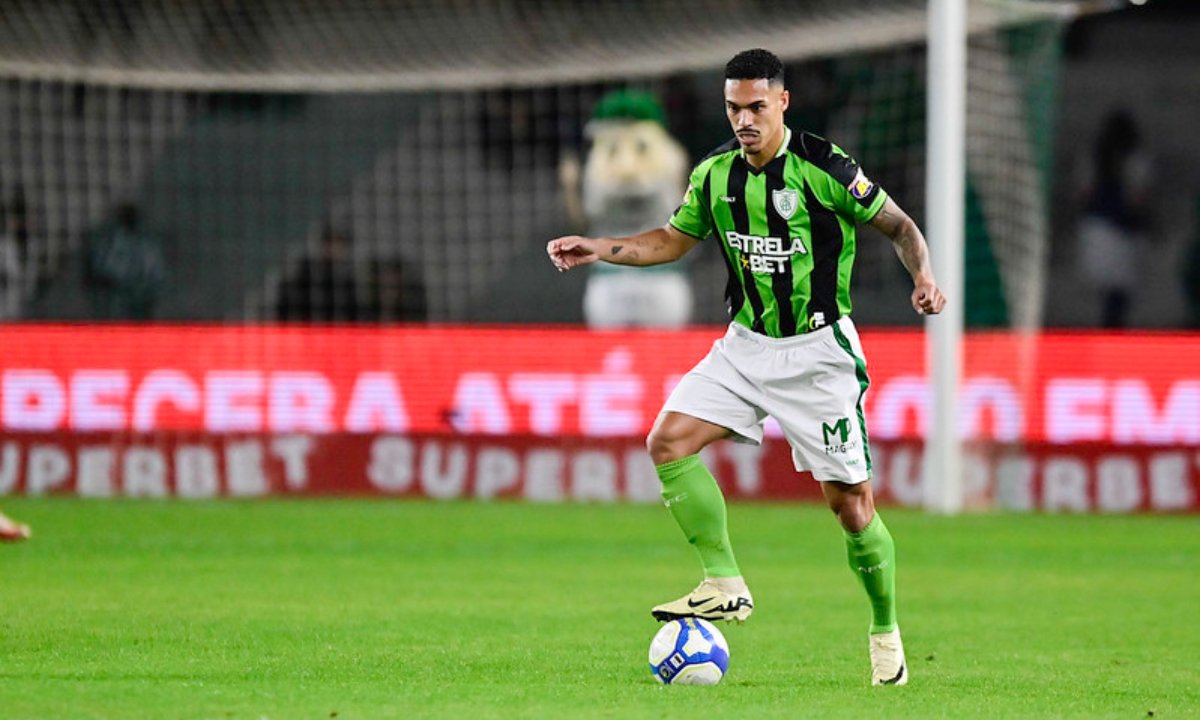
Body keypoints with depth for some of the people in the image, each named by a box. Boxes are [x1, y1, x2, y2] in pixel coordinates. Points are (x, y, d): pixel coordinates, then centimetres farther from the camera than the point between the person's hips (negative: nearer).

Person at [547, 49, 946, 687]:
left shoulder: (822, 167, -15)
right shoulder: (715, 174, 2)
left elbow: (898, 226, -6)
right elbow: (672, 240, 17)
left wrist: (924, 278, -24)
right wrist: (597, 249, 4)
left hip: (817, 351, -5)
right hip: (745, 345, 5)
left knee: (850, 503, -4)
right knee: (667, 442, -12)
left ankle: (885, 632, 17)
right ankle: (725, 585, -6)